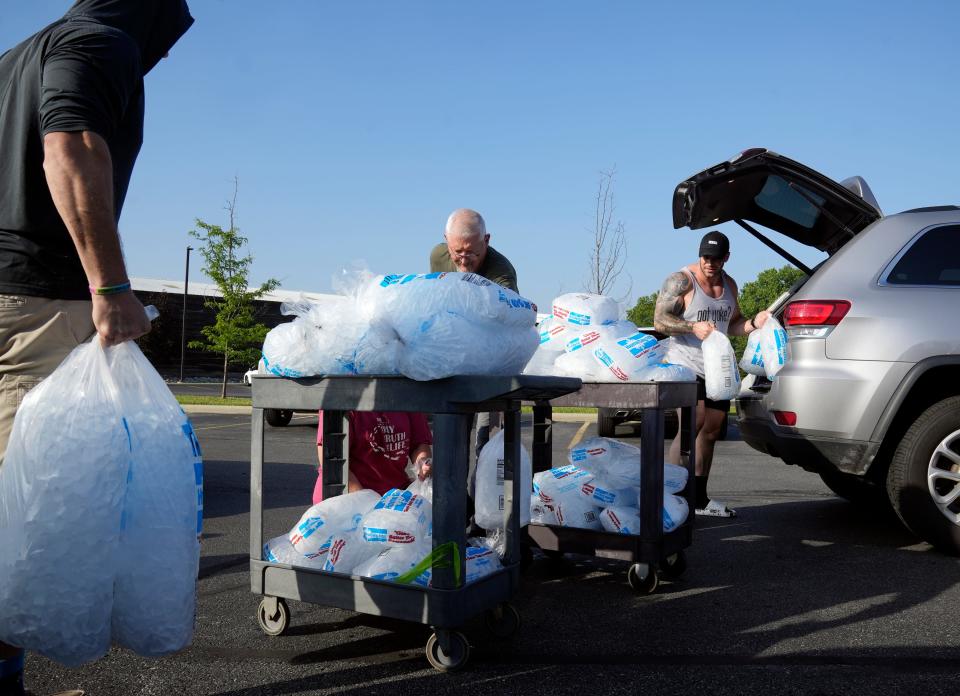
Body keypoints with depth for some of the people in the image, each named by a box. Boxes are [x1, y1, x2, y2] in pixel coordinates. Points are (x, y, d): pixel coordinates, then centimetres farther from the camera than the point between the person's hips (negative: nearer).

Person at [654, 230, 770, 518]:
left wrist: (754, 323, 2)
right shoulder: (681, 280, -7)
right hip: (686, 366, -8)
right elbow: (660, 320, -13)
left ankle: (700, 498, 22)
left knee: (710, 433, 11)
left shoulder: (729, 284, 15)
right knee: (692, 426, -22)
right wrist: (693, 327, -27)